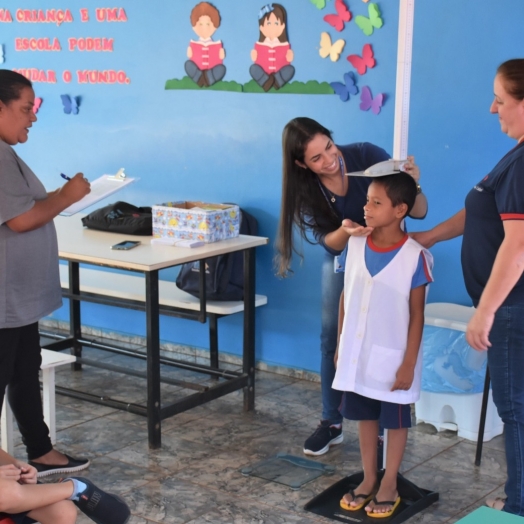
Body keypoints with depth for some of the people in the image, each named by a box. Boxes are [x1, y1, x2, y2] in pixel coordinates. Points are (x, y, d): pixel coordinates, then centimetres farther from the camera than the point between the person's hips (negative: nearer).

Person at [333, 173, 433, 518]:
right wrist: (340, 345, 9)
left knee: (396, 421, 11)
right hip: (358, 353, 5)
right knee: (365, 416, 16)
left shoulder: (414, 256, -17)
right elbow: (346, 297, 6)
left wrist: (408, 364, -12)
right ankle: (369, 479, 32)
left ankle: (389, 484, 27)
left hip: (393, 357, -4)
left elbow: (417, 315, -13)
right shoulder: (356, 245, -4)